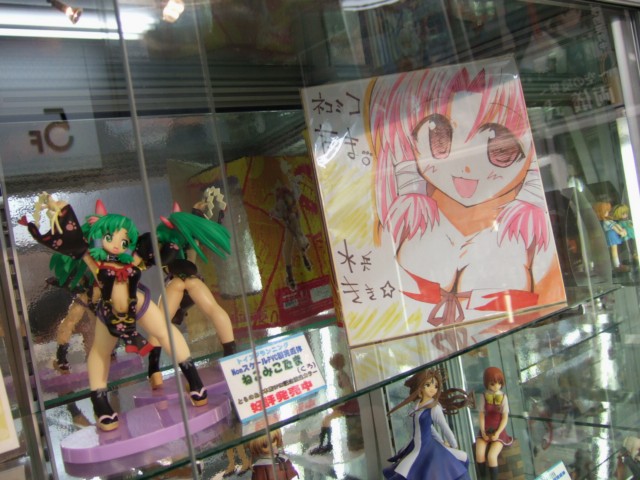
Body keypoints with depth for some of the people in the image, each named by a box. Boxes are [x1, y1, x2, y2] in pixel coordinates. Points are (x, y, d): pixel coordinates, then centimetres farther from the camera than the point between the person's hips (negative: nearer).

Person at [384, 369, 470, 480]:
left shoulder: (435, 408, -16)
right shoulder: (418, 406, 4)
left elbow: (445, 429, -7)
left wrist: (454, 447, 6)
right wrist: (441, 442, 16)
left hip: (428, 449, -7)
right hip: (416, 449, 7)